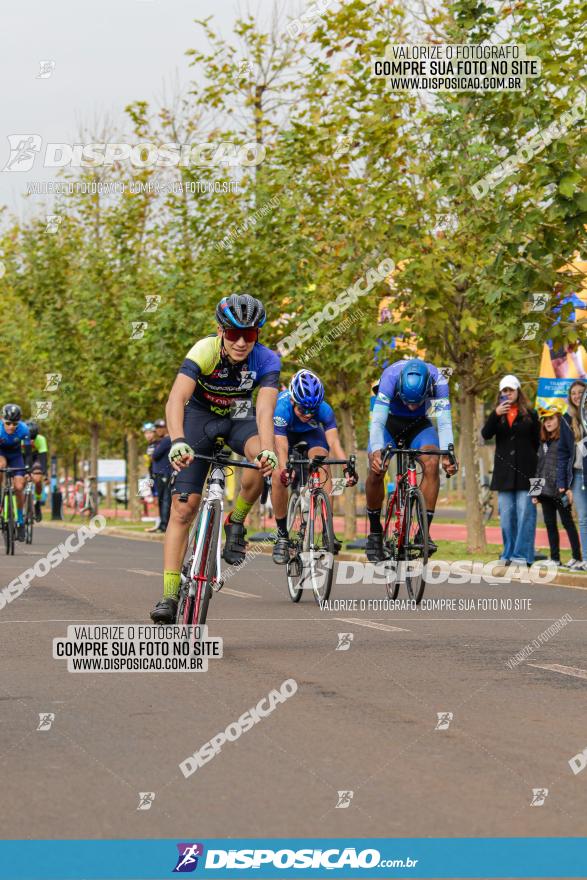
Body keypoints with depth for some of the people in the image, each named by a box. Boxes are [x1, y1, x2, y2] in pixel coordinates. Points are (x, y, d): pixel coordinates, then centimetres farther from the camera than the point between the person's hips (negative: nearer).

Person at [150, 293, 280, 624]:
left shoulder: (266, 360, -26)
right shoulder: (204, 351, -30)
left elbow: (265, 409, -39)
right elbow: (176, 399, -41)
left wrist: (267, 450, -58)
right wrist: (178, 442, -59)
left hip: (240, 419, 1)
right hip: (201, 417, -1)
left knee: (262, 457, -35)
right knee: (183, 509, -11)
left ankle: (236, 523, -10)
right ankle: (170, 596, -8)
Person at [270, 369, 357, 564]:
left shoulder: (324, 409, -34)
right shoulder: (281, 408, -39)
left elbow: (334, 442, -42)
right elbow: (281, 447, -46)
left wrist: (346, 467, -58)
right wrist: (285, 470, -65)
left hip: (311, 432, 1)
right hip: (285, 433, -1)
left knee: (323, 468, -26)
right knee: (278, 477, -23)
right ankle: (282, 535, -10)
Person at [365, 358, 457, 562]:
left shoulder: (438, 381, -30)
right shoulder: (390, 377, -34)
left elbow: (444, 423, -33)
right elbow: (377, 422, -38)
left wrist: (447, 455, -48)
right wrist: (376, 452, -54)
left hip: (419, 424, 1)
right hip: (389, 421, -1)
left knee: (432, 463, -26)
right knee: (376, 469, -23)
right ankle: (375, 531, -3)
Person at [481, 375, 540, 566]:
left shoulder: (530, 414, 6)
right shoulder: (497, 415, 11)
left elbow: (537, 442, 7)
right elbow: (485, 435, -5)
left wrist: (531, 460, -1)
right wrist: (496, 414, -18)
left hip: (525, 471, -3)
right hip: (504, 471, 3)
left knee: (525, 513, -7)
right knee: (506, 514, 4)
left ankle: (522, 554, -8)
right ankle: (508, 554, 9)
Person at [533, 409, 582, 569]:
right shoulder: (543, 443, 18)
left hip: (560, 490, -7)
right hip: (545, 490, 7)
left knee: (567, 522, -6)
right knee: (550, 524, 8)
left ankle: (577, 559, -5)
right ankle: (555, 559, 13)